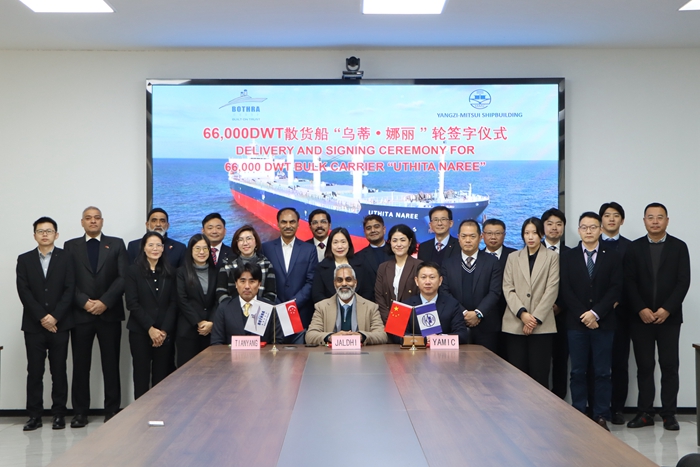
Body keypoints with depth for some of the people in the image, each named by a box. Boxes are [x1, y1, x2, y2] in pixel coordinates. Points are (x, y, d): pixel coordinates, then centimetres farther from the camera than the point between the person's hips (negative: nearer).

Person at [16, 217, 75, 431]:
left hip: (59, 324, -1)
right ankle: (34, 415, 8)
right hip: (34, 325, 1)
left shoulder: (66, 258, 4)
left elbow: (70, 289, -3)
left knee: (59, 371, 3)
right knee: (34, 372, 3)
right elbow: (23, 291, -1)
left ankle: (59, 414, 10)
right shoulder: (24, 259, 8)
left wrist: (55, 317, -12)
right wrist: (42, 317, -11)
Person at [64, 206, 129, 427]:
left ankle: (112, 410, 10)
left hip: (109, 313, 0)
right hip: (80, 313, 0)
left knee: (111, 364, 2)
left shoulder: (116, 244, 9)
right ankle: (80, 412, 11)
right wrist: (84, 302, -11)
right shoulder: (71, 246, 11)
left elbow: (123, 277, -1)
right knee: (80, 365, 3)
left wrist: (104, 302, -11)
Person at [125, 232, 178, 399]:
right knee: (141, 375, 1)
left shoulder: (169, 272, 9)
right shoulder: (134, 271, 1)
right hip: (140, 332, -2)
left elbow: (174, 303, 4)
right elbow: (132, 303, -5)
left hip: (165, 333, 2)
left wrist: (164, 330, -7)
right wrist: (150, 328, -11)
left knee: (162, 376, 1)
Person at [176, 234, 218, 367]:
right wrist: (199, 322, -8)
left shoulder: (215, 272, 12)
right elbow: (182, 300, -3)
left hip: (211, 329, 2)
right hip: (188, 329, -2)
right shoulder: (182, 272, 4)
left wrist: (211, 322, -7)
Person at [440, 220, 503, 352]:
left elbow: (495, 293, -4)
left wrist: (478, 313, -16)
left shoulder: (492, 263, 5)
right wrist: (463, 313, -12)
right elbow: (445, 293, 1)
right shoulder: (448, 264, 9)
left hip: (486, 328, -1)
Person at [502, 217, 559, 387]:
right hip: (515, 324, 2)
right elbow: (507, 288, 5)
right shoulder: (513, 257, 14)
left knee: (539, 374, -4)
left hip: (542, 325, -2)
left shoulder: (552, 257, 7)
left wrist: (536, 318, -9)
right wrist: (522, 313, -9)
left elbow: (552, 289, -1)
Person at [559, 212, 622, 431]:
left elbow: (615, 289, -2)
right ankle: (578, 415, 10)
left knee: (602, 372, 3)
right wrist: (583, 314, -11)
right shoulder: (567, 257, 7)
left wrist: (596, 313, -13)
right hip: (576, 323, 0)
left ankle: (601, 417, 9)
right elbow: (565, 290, -1)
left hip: (603, 323, 0)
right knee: (578, 372, 4)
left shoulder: (612, 257, 7)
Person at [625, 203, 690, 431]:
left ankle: (669, 414, 8)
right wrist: (641, 310, -11)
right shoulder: (634, 248, 6)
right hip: (641, 318, 1)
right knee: (644, 367, 4)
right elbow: (629, 282, 1)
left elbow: (683, 281, -3)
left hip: (669, 317, -1)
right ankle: (645, 413, 9)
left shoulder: (679, 247, 4)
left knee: (669, 367, 1)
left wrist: (667, 309, -13)